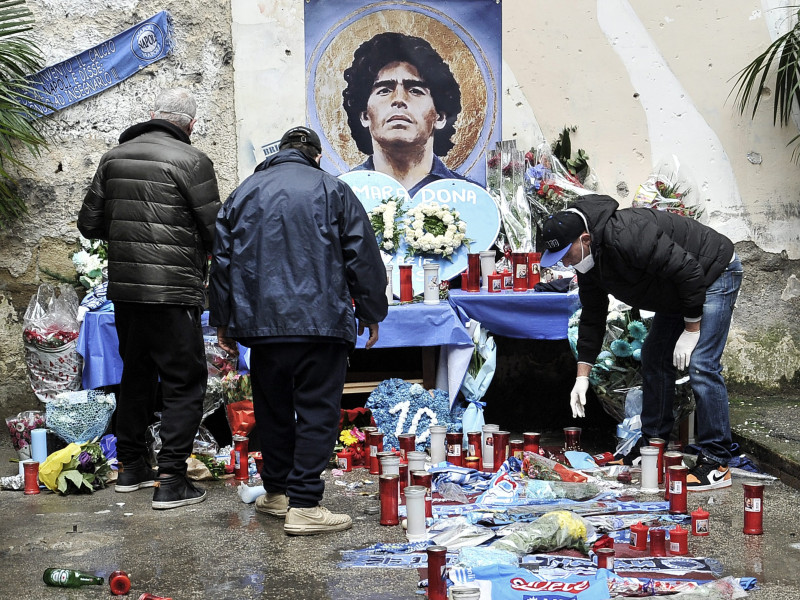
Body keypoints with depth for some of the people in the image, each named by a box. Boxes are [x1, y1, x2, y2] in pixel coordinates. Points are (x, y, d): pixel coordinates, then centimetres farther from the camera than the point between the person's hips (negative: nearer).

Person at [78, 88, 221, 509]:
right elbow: (215, 231, -9)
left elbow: (89, 224, 10)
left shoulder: (113, 158, 7)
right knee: (184, 383, 1)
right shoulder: (191, 161, -10)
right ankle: (170, 481, -1)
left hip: (124, 288, 6)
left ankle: (131, 467, 28)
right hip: (174, 292, -6)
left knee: (136, 374, 19)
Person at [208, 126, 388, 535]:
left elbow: (222, 260, 14)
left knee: (272, 409, 15)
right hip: (321, 320, -3)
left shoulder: (243, 193, 15)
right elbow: (362, 256, 3)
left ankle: (276, 492, 26)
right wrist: (371, 313, 11)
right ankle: (304, 505, -5)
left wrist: (223, 321, 20)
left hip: (261, 322, 4)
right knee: (317, 410, -1)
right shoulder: (333, 189, 5)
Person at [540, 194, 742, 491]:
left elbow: (689, 271, -31)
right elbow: (592, 319, 4)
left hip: (714, 275, -10)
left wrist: (691, 330, -23)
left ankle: (716, 463, -10)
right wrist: (582, 377, 1)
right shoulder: (588, 264, -4)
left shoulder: (627, 236, -35)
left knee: (701, 365, -17)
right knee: (654, 359, 12)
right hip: (677, 290, 10)